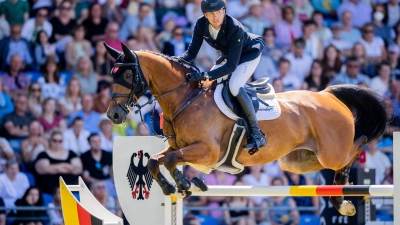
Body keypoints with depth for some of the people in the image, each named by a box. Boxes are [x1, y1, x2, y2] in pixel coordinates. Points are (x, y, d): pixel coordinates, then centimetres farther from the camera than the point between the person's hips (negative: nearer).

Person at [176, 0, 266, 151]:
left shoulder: (235, 29, -38)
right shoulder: (201, 25, -21)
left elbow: (231, 65, -38)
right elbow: (192, 52, -13)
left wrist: (207, 75, -48)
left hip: (249, 53, -8)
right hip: (228, 54, 8)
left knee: (234, 86, -28)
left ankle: (257, 134, -24)